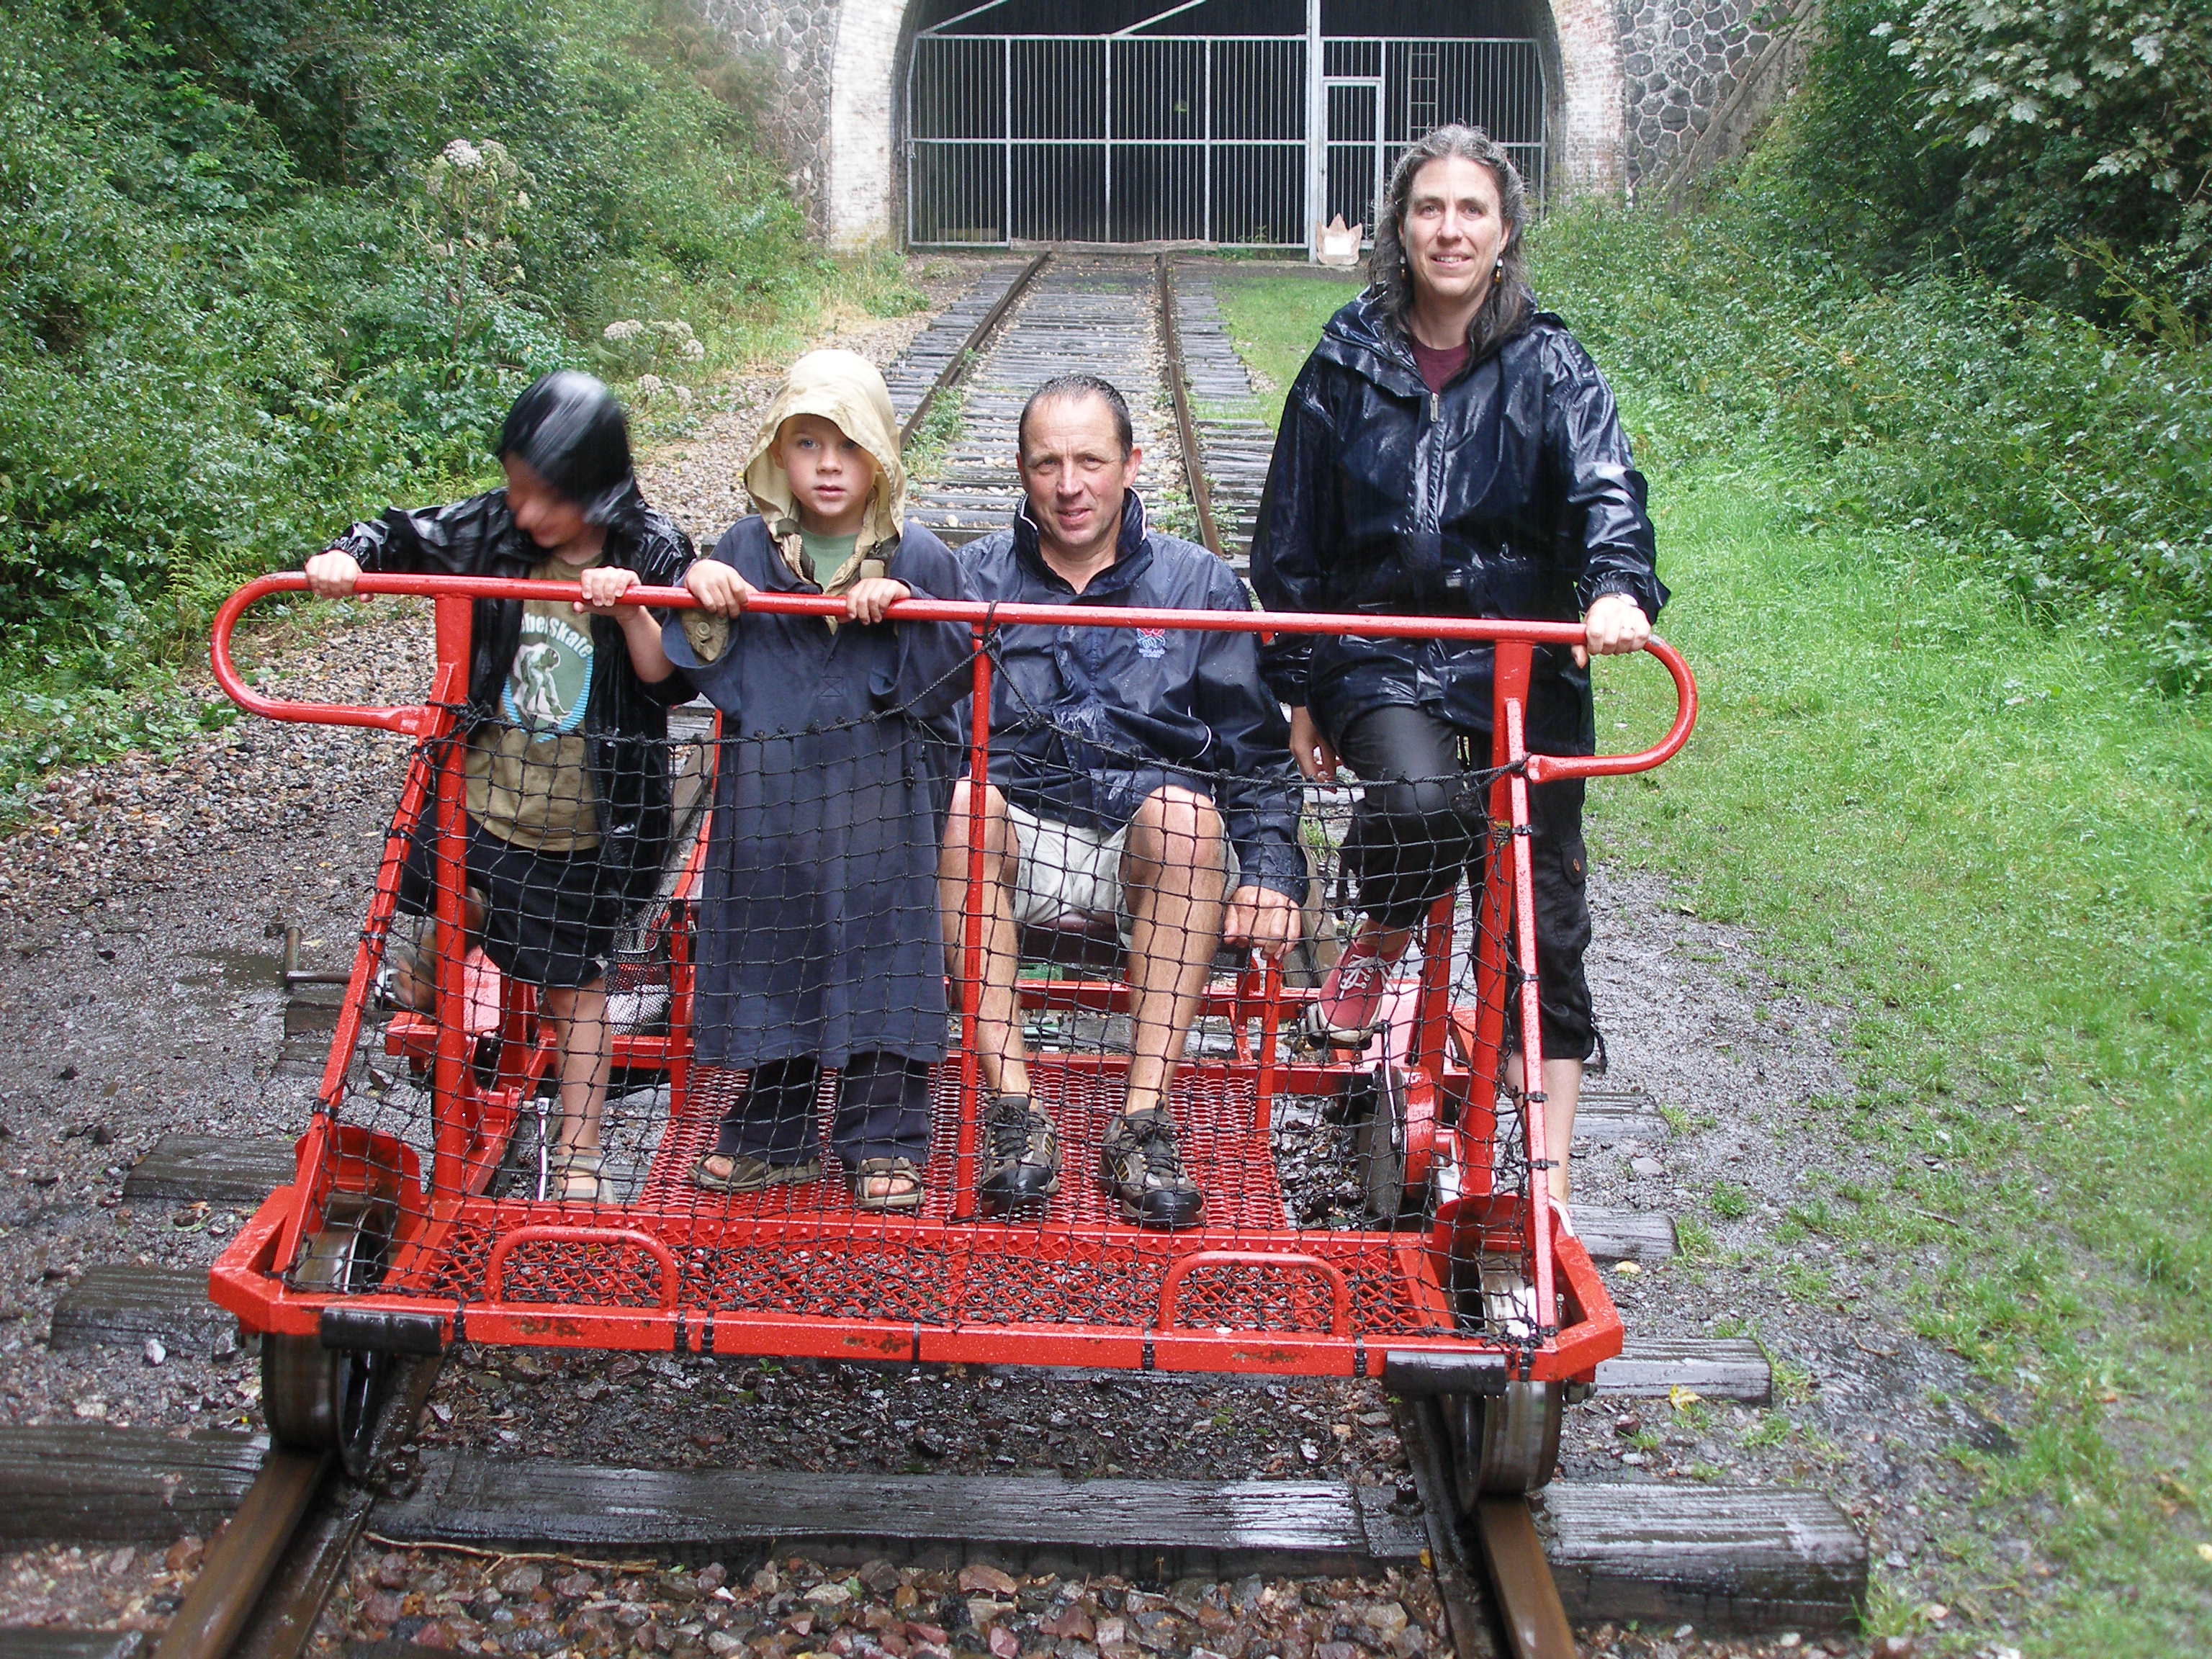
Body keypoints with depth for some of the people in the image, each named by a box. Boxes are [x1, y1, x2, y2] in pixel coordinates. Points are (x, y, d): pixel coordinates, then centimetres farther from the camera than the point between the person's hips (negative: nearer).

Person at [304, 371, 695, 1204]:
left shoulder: (652, 554, -11)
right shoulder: (490, 529, -6)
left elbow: (670, 680, -12)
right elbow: (399, 538, 7)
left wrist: (631, 611, -28)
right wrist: (344, 558, -13)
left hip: (587, 817, -2)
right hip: (484, 790, 2)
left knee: (575, 979, 10)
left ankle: (578, 1150, 26)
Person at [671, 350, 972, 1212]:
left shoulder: (918, 557, -2)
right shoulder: (747, 550, 3)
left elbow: (954, 671, -6)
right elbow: (711, 672, 4)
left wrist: (901, 612, -20)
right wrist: (700, 599, -13)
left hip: (881, 803, -2)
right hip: (769, 799, 2)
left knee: (881, 954, 4)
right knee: (772, 956, 11)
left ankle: (884, 1140, 20)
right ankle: (772, 1137, 27)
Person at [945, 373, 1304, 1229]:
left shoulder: (1200, 585, 11)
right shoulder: (977, 576, 12)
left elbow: (1257, 750, 10)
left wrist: (1271, 871, -4)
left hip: (1150, 858, 0)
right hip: (1016, 845, 1)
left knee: (1182, 811, -34)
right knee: (962, 800, -32)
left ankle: (1144, 1122, -29)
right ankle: (1012, 1105, -28)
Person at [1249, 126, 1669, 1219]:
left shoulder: (1550, 368, 4)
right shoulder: (1347, 367, 7)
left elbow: (1605, 488, -12)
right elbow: (1294, 538, 10)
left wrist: (1618, 588, -34)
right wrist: (1298, 691, 7)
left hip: (1525, 660, 0)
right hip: (1382, 656, 0)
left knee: (1541, 917, -2)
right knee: (1420, 801, -33)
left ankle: (1547, 1185, 10)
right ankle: (1381, 941, 2)